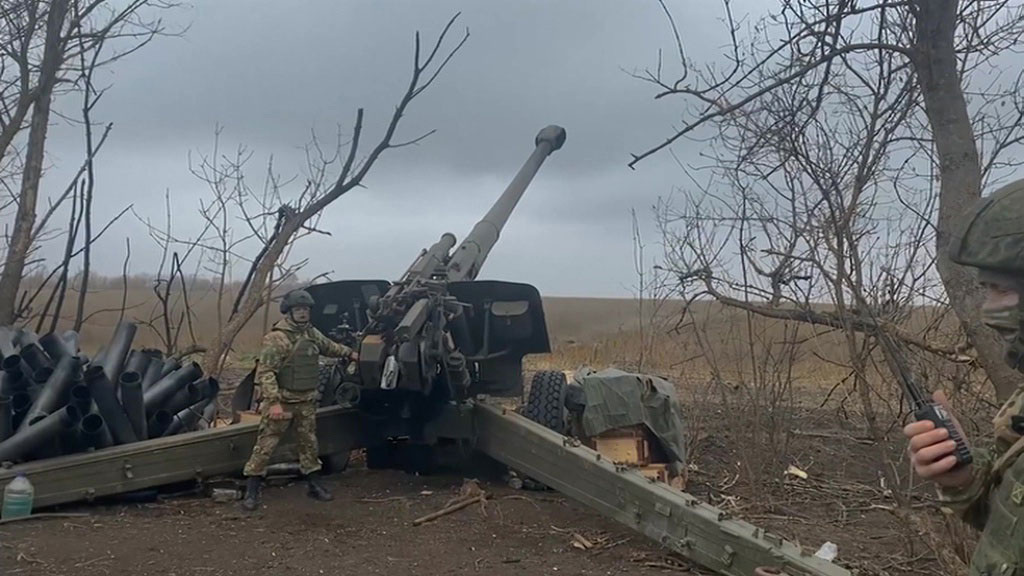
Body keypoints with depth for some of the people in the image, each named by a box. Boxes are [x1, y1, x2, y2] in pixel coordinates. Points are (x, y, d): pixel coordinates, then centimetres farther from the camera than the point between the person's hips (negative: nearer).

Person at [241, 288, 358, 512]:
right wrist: (274, 401, -27)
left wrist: (350, 353, 37)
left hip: (307, 401, 7)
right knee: (266, 443, -4)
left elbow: (329, 347, 31)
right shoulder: (276, 338, -16)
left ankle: (315, 484, 27)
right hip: (282, 401, -7)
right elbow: (265, 372, -21)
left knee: (309, 443, 15)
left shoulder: (312, 334, 8)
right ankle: (252, 491, 3)